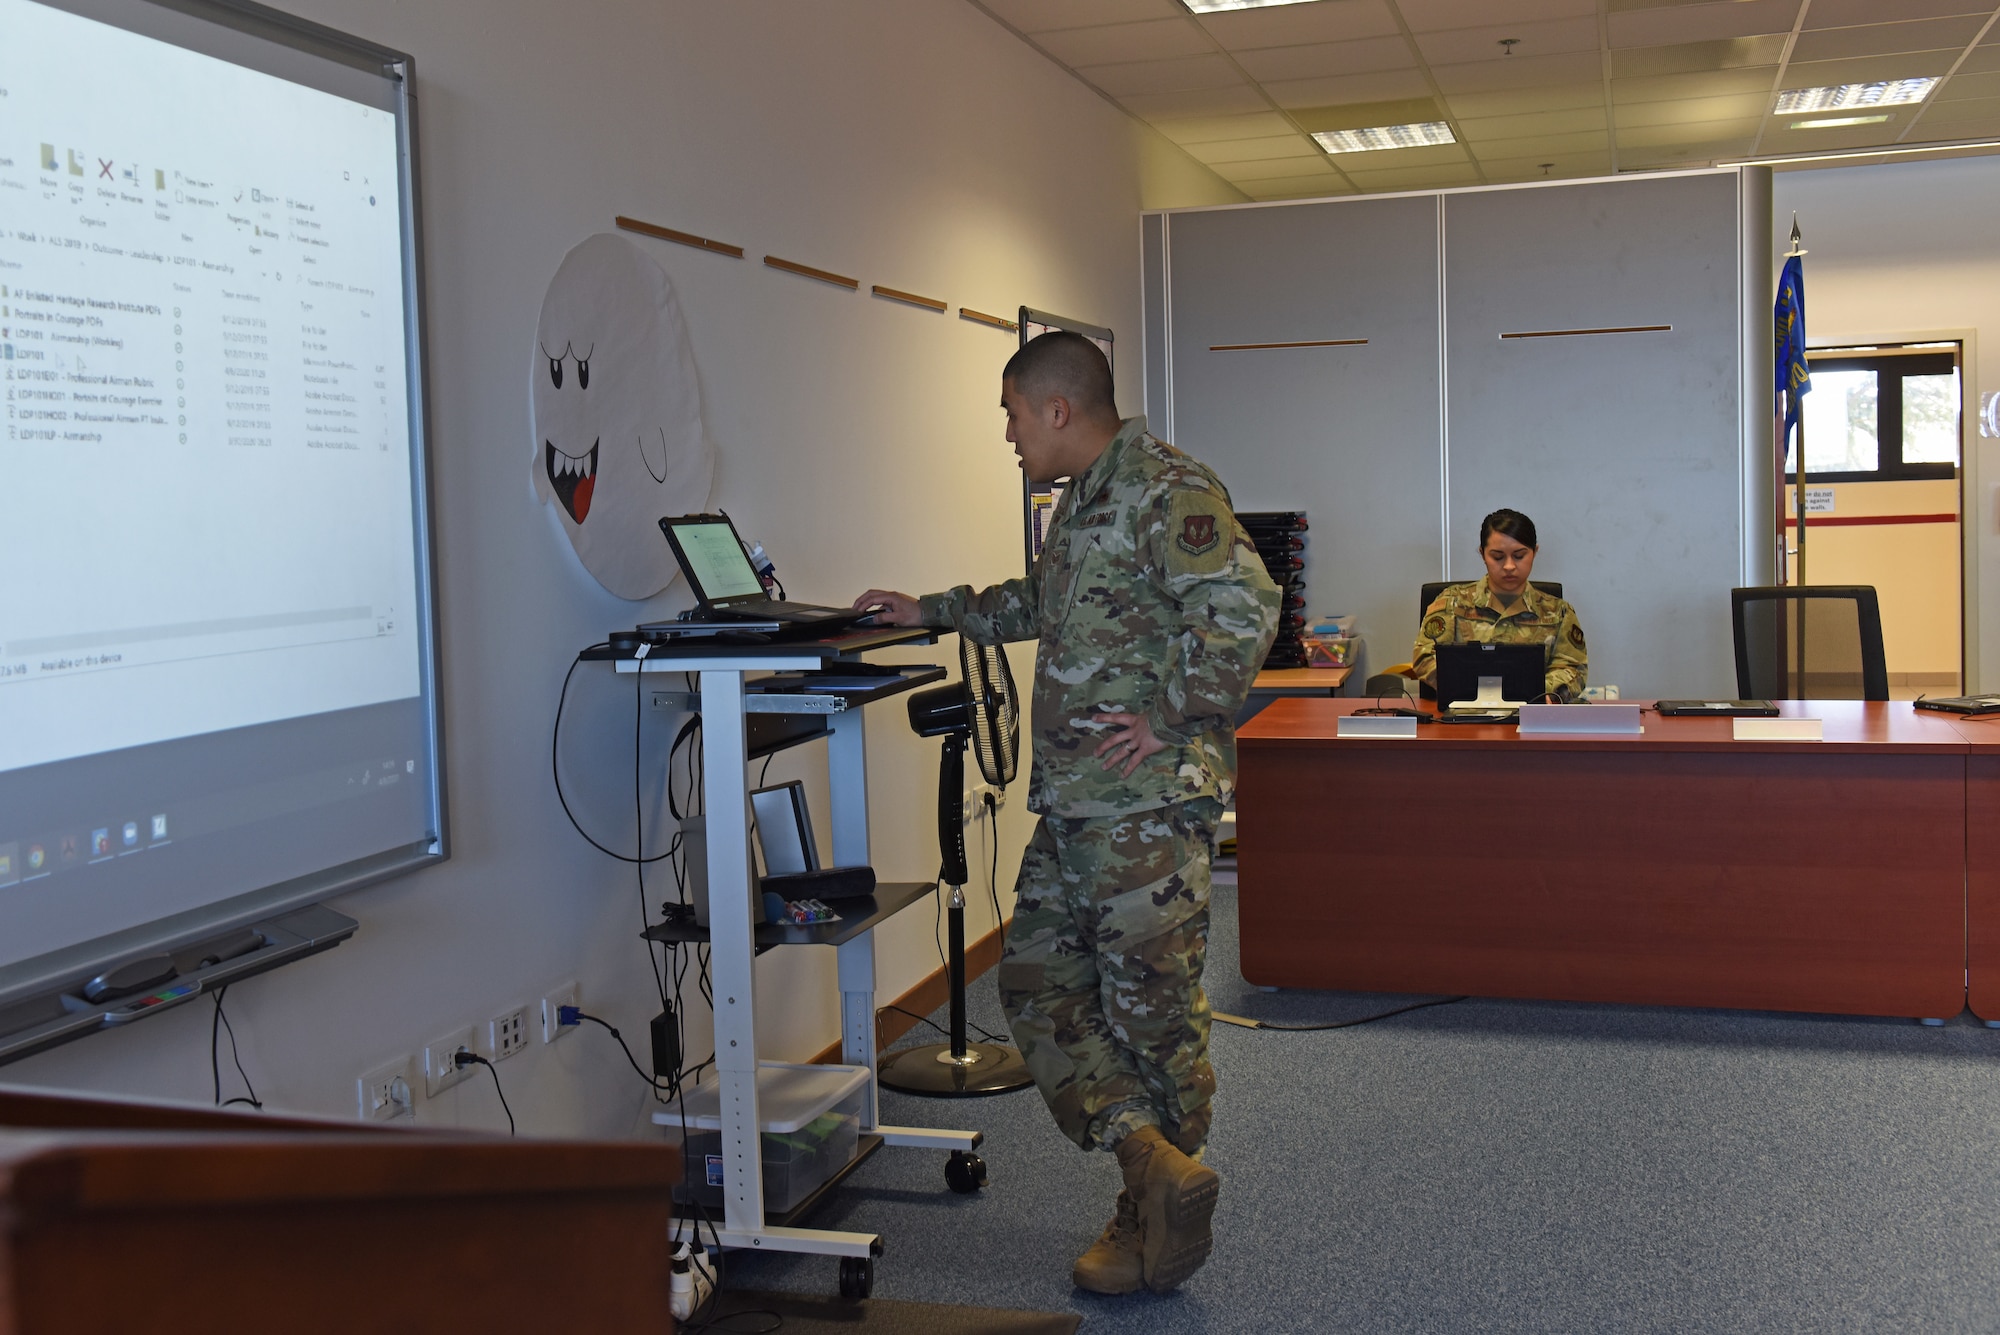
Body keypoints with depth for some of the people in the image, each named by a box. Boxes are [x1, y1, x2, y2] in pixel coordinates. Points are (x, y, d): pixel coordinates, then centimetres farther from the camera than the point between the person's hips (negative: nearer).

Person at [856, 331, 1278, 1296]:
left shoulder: (1164, 487, -12)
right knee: (1037, 982, 7)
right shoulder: (1082, 501, 20)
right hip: (1070, 806, 10)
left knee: (1151, 1007, -1)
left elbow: (1242, 608, -24)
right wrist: (933, 612, 40)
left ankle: (1157, 1221, 12)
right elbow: (1040, 604, 38)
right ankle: (1155, 1164, 6)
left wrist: (1173, 720, -18)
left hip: (1147, 804, -10)